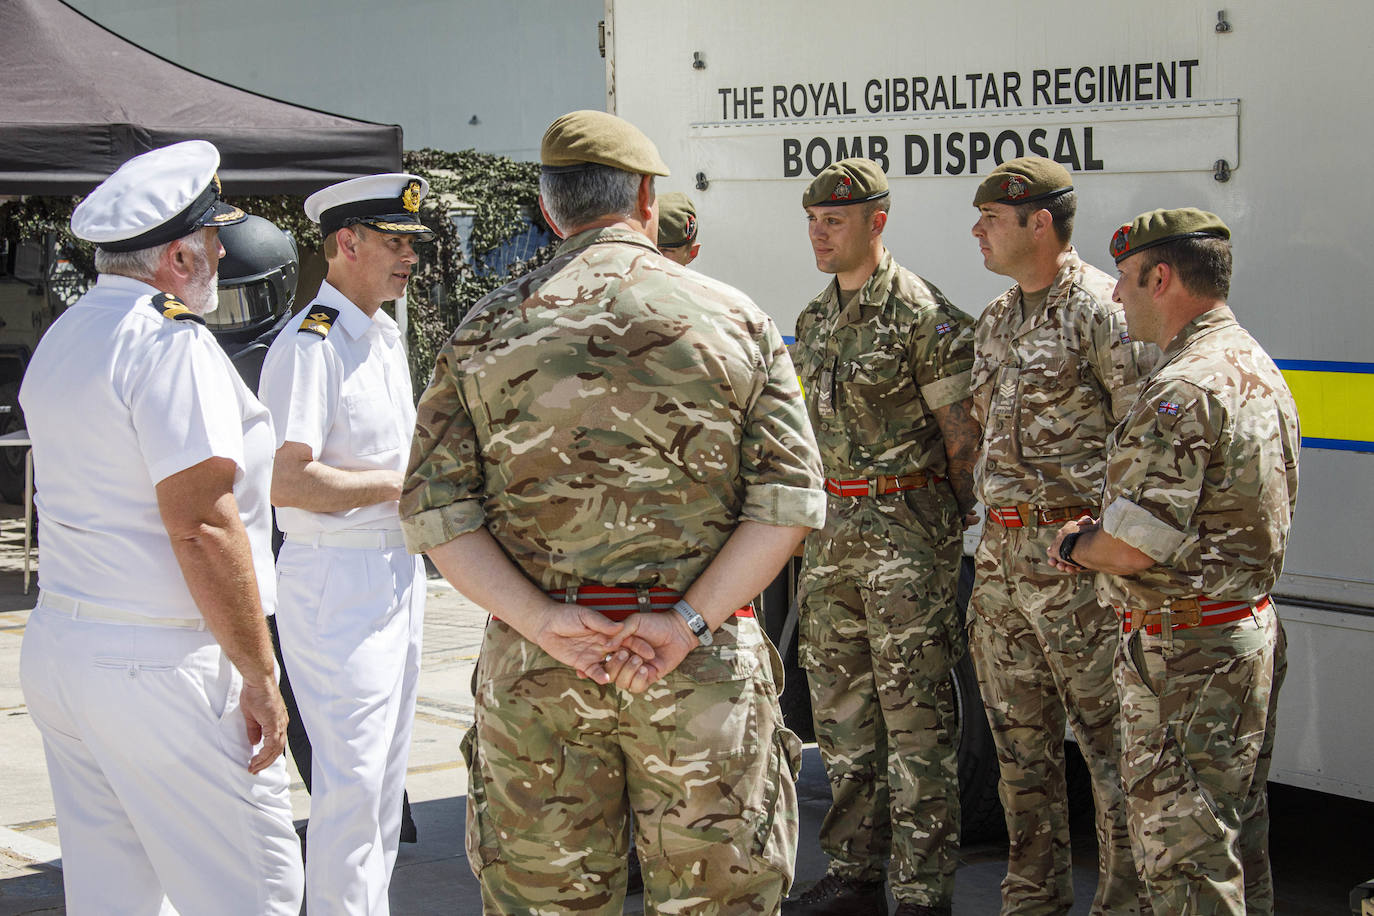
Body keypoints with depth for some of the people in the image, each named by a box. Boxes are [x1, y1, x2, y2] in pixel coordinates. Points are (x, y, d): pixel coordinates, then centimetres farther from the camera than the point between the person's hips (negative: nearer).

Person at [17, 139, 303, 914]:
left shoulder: (61, 340, 15)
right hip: (158, 665, -9)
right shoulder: (171, 342, -15)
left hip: (57, 647, 9)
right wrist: (259, 675, -16)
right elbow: (201, 526, -20)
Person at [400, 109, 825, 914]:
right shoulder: (735, 320, 2)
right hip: (704, 666, -1)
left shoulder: (488, 332, 5)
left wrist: (542, 619, -9)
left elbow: (433, 507, -2)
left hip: (533, 667, 1)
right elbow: (789, 495, -6)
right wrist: (688, 621, -12)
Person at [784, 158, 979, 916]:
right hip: (832, 528, 8)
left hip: (906, 526, -8)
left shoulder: (923, 315, -11)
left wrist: (941, 532, -5)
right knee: (842, 712, 13)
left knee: (915, 714, -4)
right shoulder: (815, 320, 13)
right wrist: (821, 519, 18)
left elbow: (962, 437, -8)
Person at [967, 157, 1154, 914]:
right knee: (1019, 739, 15)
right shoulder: (995, 320, 15)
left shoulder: (1101, 308, -11)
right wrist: (993, 521, 18)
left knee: (1107, 737, -2)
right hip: (1001, 556, 8)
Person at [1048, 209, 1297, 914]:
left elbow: (1134, 545, -25)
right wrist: (1099, 533, 12)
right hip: (1253, 630, 10)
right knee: (1238, 842, 19)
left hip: (1186, 655, -10)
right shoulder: (1258, 367, 12)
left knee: (1183, 855, -3)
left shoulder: (1183, 389, -21)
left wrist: (1075, 547, -3)